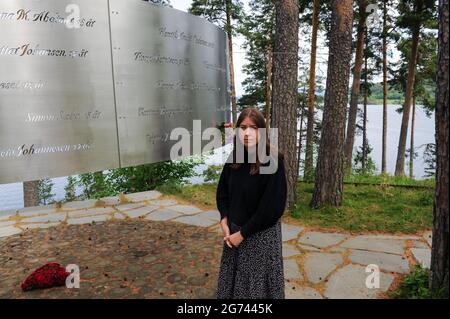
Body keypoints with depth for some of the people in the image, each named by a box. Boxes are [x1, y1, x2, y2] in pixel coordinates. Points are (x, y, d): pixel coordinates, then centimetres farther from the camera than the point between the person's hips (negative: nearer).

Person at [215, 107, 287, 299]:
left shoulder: (272, 161, -19)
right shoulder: (235, 158, -1)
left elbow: (272, 205, -21)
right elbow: (222, 191, 9)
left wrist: (243, 233, -15)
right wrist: (225, 223, -4)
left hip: (261, 233, -6)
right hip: (234, 230, 6)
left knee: (257, 282, 9)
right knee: (233, 279, 19)